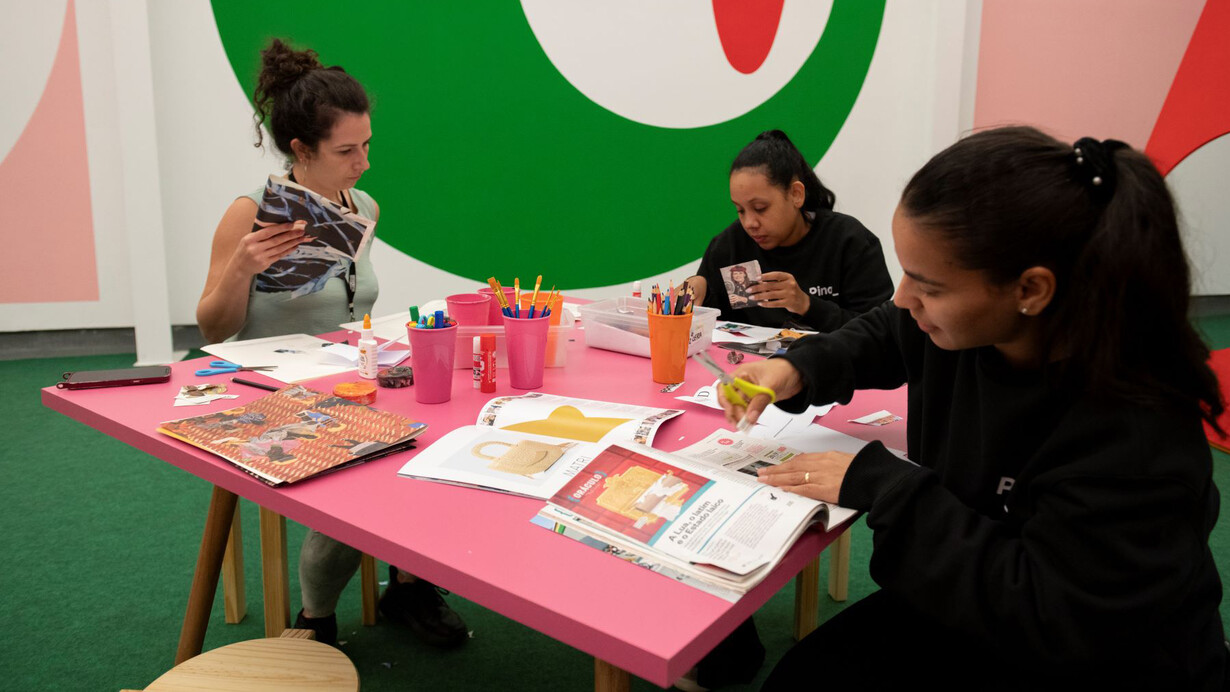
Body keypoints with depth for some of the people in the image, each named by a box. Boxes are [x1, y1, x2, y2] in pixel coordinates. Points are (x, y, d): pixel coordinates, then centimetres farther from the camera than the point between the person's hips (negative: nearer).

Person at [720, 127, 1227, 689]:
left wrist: (879, 486, -27)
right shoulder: (970, 317, -12)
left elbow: (1047, 619, -30)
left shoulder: (1138, 431, -31)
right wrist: (799, 368, -8)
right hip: (964, 600, 6)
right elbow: (886, 335, 11)